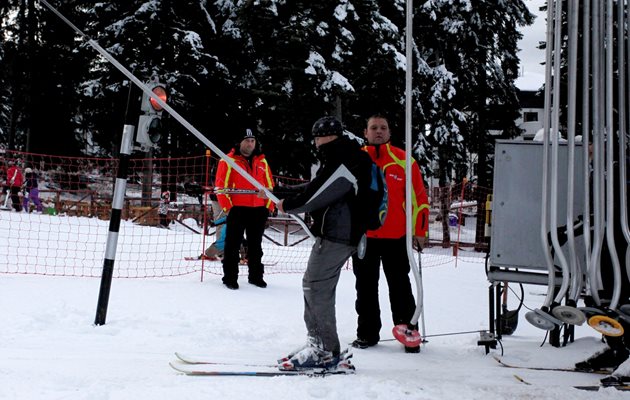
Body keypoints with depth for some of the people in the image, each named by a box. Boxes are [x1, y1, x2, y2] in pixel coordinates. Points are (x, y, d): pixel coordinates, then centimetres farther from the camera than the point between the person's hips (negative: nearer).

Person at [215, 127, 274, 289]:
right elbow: (221, 185, -6)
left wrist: (269, 205, 7)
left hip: (259, 210, 4)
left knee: (255, 245, 14)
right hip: (237, 209, -4)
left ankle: (256, 276, 24)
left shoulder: (262, 161, 12)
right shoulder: (229, 160, -3)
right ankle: (230, 278, 9)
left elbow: (269, 185, 15)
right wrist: (227, 206, -11)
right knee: (233, 244, 1)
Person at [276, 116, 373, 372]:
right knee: (312, 284, 14)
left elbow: (319, 194, -17)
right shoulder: (337, 160, 20)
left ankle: (325, 351, -5)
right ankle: (317, 342, 20)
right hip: (332, 233, 11)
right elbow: (317, 187, 24)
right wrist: (282, 195, 22)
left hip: (337, 235, -11)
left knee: (316, 288, -10)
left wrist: (289, 205, -4)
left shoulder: (345, 161, -14)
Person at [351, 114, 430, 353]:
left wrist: (420, 231, -1)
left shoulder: (403, 161, 0)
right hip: (362, 235, 2)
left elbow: (419, 197, 2)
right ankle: (367, 333, 22)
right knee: (365, 287, 10)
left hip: (396, 236, -2)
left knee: (400, 287, 5)